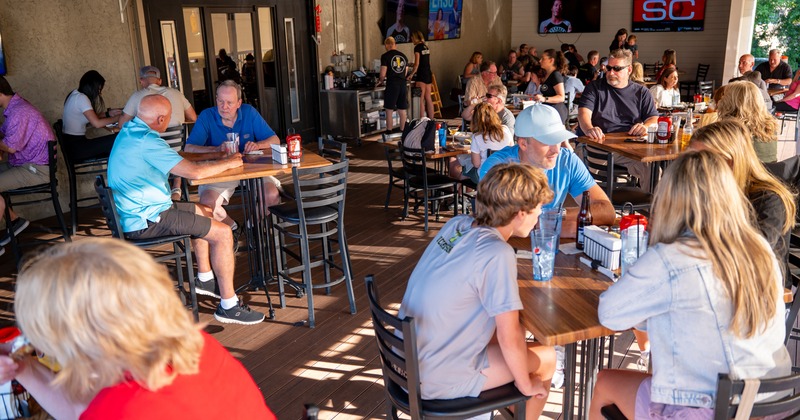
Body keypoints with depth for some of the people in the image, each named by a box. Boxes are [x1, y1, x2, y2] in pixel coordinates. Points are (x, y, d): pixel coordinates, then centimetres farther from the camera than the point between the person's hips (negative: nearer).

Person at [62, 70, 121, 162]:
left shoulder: (75, 95, 12)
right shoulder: (81, 98, -16)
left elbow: (91, 118, 19)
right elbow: (97, 123, -21)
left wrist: (108, 113, 14)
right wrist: (117, 118, -10)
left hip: (71, 143, 10)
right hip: (76, 148, -10)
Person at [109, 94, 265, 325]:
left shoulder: (129, 131, 9)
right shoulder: (146, 140, -23)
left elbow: (174, 165, 19)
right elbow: (194, 172, -26)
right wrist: (228, 163, -9)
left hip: (135, 212, 11)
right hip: (146, 221, -11)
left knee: (204, 211, 26)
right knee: (223, 232, -9)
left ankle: (205, 278, 31)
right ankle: (228, 305, -3)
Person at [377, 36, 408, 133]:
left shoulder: (385, 56, -5)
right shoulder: (403, 56, 11)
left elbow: (383, 74, -8)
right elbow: (405, 72, 16)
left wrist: (380, 81, 12)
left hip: (391, 85, -5)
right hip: (403, 85, 5)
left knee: (389, 111, 1)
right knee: (402, 110, 10)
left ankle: (389, 133, 2)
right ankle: (402, 132, 15)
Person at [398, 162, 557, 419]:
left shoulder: (456, 224, -4)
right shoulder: (497, 253, -25)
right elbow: (509, 339, -19)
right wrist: (526, 385, -4)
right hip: (437, 381, -7)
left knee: (515, 329, 23)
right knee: (546, 358, 9)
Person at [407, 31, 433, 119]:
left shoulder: (417, 47, -9)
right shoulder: (426, 47, 14)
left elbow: (417, 63, -14)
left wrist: (411, 74, -6)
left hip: (421, 75, -8)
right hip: (428, 74, 8)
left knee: (420, 99, -7)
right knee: (428, 98, 9)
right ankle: (431, 120, 12)